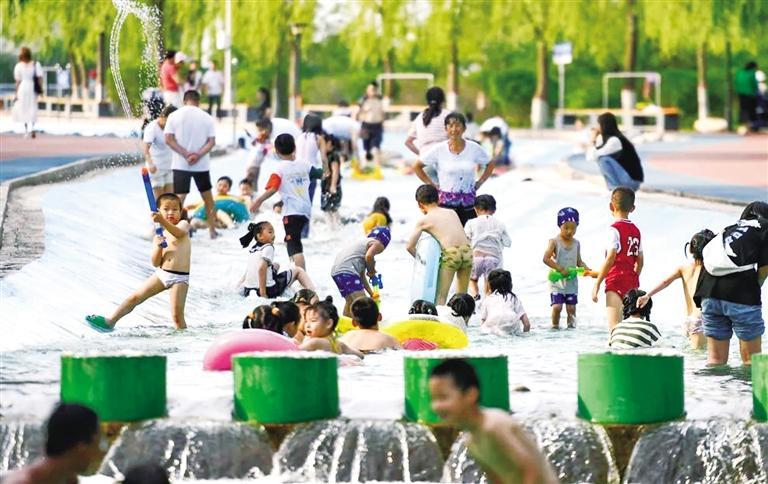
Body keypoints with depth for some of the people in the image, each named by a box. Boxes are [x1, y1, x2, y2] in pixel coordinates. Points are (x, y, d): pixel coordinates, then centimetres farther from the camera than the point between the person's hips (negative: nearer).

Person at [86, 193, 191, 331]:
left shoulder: (183, 224, -1)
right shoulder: (160, 235, 12)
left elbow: (179, 233, -28)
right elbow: (156, 263, 6)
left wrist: (163, 221, -45)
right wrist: (158, 246, -14)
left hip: (179, 278, -5)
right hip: (161, 273, 5)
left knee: (177, 315, -11)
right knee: (135, 297, 6)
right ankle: (110, 322, 17)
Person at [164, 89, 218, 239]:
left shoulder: (174, 116, -1)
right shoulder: (207, 117, 1)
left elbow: (168, 139, -8)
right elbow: (212, 141, -6)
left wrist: (186, 154, -11)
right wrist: (198, 155, -14)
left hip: (180, 165, -1)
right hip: (202, 165, 1)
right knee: (208, 197, 15)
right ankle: (212, 231, 20)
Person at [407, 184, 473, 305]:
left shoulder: (423, 221, 10)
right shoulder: (452, 212, 21)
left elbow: (410, 247, 10)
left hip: (450, 254, -4)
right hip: (467, 250, 4)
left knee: (441, 295, 1)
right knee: (462, 295, 18)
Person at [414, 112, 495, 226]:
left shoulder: (474, 148, 2)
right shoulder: (439, 150, -2)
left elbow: (490, 165, 18)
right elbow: (417, 167, 7)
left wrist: (478, 184, 8)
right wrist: (433, 185, 3)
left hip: (469, 204, 2)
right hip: (446, 203, -2)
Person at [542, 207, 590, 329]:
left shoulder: (576, 244, 7)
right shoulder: (554, 242, -7)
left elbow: (579, 261, 14)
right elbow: (546, 259, -15)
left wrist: (587, 269, -5)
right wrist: (560, 269, -20)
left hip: (571, 281, 4)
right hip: (557, 281, -4)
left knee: (571, 308, 1)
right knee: (557, 306, -11)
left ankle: (571, 327, 9)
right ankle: (555, 327, 4)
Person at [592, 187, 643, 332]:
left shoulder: (615, 229, -10)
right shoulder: (636, 230, 12)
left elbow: (610, 259, -16)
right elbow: (640, 261, 14)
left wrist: (597, 284, -13)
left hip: (616, 282, -7)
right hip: (632, 284, 7)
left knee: (614, 326, -13)